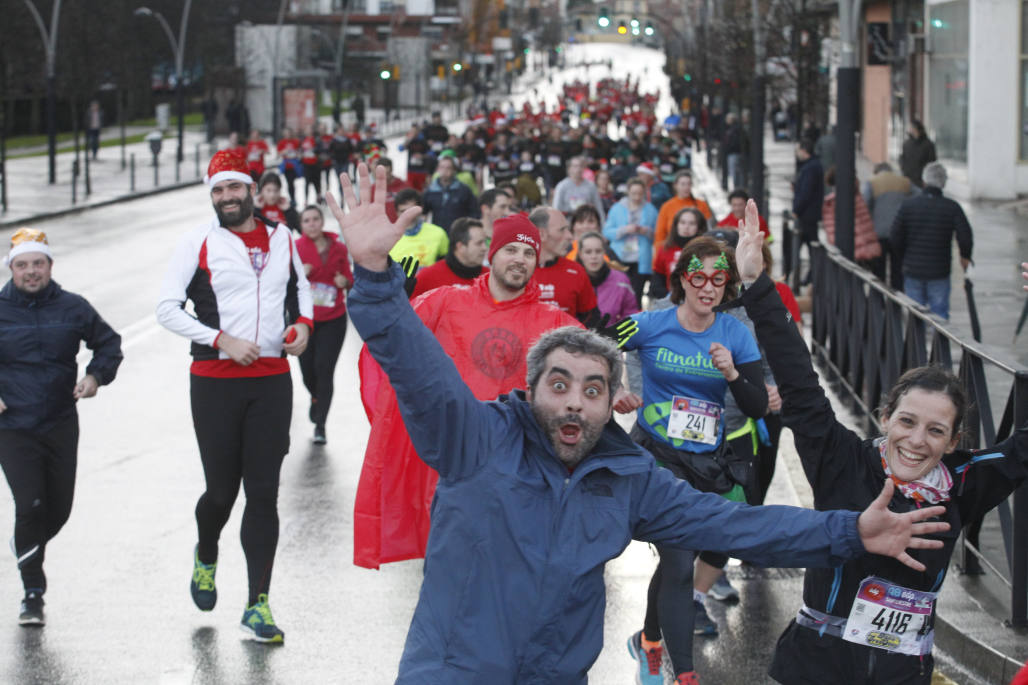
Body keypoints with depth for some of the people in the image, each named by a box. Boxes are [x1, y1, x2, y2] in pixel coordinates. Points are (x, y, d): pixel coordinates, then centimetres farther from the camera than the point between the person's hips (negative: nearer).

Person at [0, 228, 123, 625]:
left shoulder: (73, 308, 2)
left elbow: (108, 343, 16)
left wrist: (96, 376, -1)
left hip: (61, 425, 3)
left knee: (59, 509, 10)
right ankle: (33, 594, 0)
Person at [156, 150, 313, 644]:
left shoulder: (280, 239, 9)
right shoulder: (199, 243, -1)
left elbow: (299, 285, 27)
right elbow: (167, 308, -5)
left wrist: (303, 322, 6)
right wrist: (222, 339, -14)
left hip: (272, 380, 2)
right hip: (215, 380, -2)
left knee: (264, 492, -2)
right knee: (222, 489, 2)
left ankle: (257, 606, 0)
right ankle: (205, 556, 38)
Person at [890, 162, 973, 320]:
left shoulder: (908, 205, -3)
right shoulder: (952, 208, -6)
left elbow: (894, 237, -3)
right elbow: (965, 237, -13)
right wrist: (965, 257, 8)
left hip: (912, 271, 1)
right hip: (939, 272, -1)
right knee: (940, 314, 5)